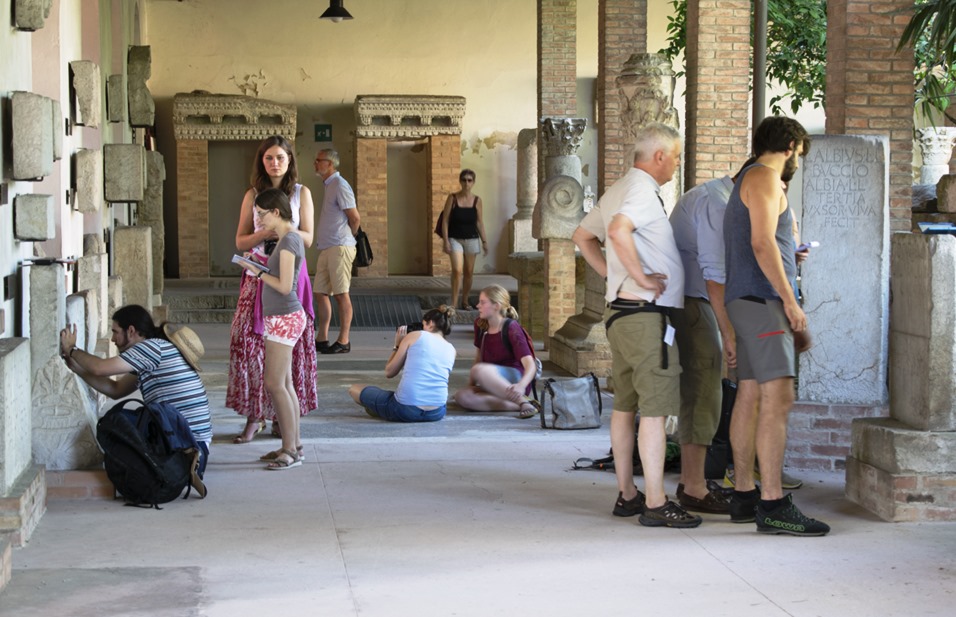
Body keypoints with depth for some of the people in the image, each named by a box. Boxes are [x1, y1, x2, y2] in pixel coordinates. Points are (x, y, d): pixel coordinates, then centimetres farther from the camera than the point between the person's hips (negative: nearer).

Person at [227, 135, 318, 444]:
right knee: (247, 340, -9)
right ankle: (254, 415, -2)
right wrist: (264, 233, -14)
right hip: (258, 274, 1)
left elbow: (308, 238, 0)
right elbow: (240, 241, 5)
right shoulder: (253, 195, 8)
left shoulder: (301, 193, 5)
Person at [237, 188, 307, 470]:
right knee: (284, 384, 11)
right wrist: (261, 267, 9)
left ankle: (290, 450, -7)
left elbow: (284, 286, -20)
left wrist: (258, 272, -10)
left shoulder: (289, 240, -16)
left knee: (275, 384, -10)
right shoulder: (287, 238, 14)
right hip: (280, 318, 10)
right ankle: (293, 445, 16)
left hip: (284, 318, -10)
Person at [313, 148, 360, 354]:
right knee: (321, 293, 9)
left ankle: (343, 341, -1)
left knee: (341, 295, -5)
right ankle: (322, 339, 13)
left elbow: (355, 218, -13)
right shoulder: (329, 185, 18)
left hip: (338, 248, -9)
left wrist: (347, 238, 1)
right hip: (326, 249, 9)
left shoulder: (339, 185, -11)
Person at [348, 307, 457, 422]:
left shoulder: (414, 336, 1)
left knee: (355, 389, 17)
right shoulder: (451, 350, 11)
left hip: (405, 410, -4)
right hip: (436, 414, 4)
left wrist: (397, 346, 18)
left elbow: (389, 372, 4)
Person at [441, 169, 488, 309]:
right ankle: (454, 302, -12)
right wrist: (446, 241, -10)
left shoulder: (477, 200, 2)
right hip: (455, 239, -3)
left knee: (469, 272, 8)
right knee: (457, 270, -17)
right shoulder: (452, 198, -4)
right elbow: (445, 220, -3)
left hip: (472, 239, 3)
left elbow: (479, 222, 8)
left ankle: (465, 301, 23)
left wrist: (484, 241, 6)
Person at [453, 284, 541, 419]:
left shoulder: (511, 328, -14)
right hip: (495, 386, 7)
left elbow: (530, 364, -23)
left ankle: (523, 401, -29)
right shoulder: (480, 325, 5)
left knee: (479, 370, -35)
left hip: (515, 378, -7)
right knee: (461, 397, -24)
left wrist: (521, 386, -43)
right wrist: (471, 384, 7)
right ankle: (519, 406, -27)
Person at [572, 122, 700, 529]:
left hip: (619, 312, 10)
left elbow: (582, 236, 28)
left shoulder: (619, 190, 18)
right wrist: (641, 276, -22)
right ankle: (655, 504, -7)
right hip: (648, 315, -10)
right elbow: (618, 231, -32)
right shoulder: (643, 190, -13)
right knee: (655, 410, -8)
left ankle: (626, 495, 21)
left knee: (625, 407, 13)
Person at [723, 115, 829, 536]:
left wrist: (789, 255, 31)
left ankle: (744, 496, 12)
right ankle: (772, 505, -20)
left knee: (750, 397, 9)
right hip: (762, 299, -11)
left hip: (750, 301, 11)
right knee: (777, 398, -16)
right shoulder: (764, 178, -8)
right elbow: (762, 242, -18)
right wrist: (790, 300, -18)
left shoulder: (748, 181, 24)